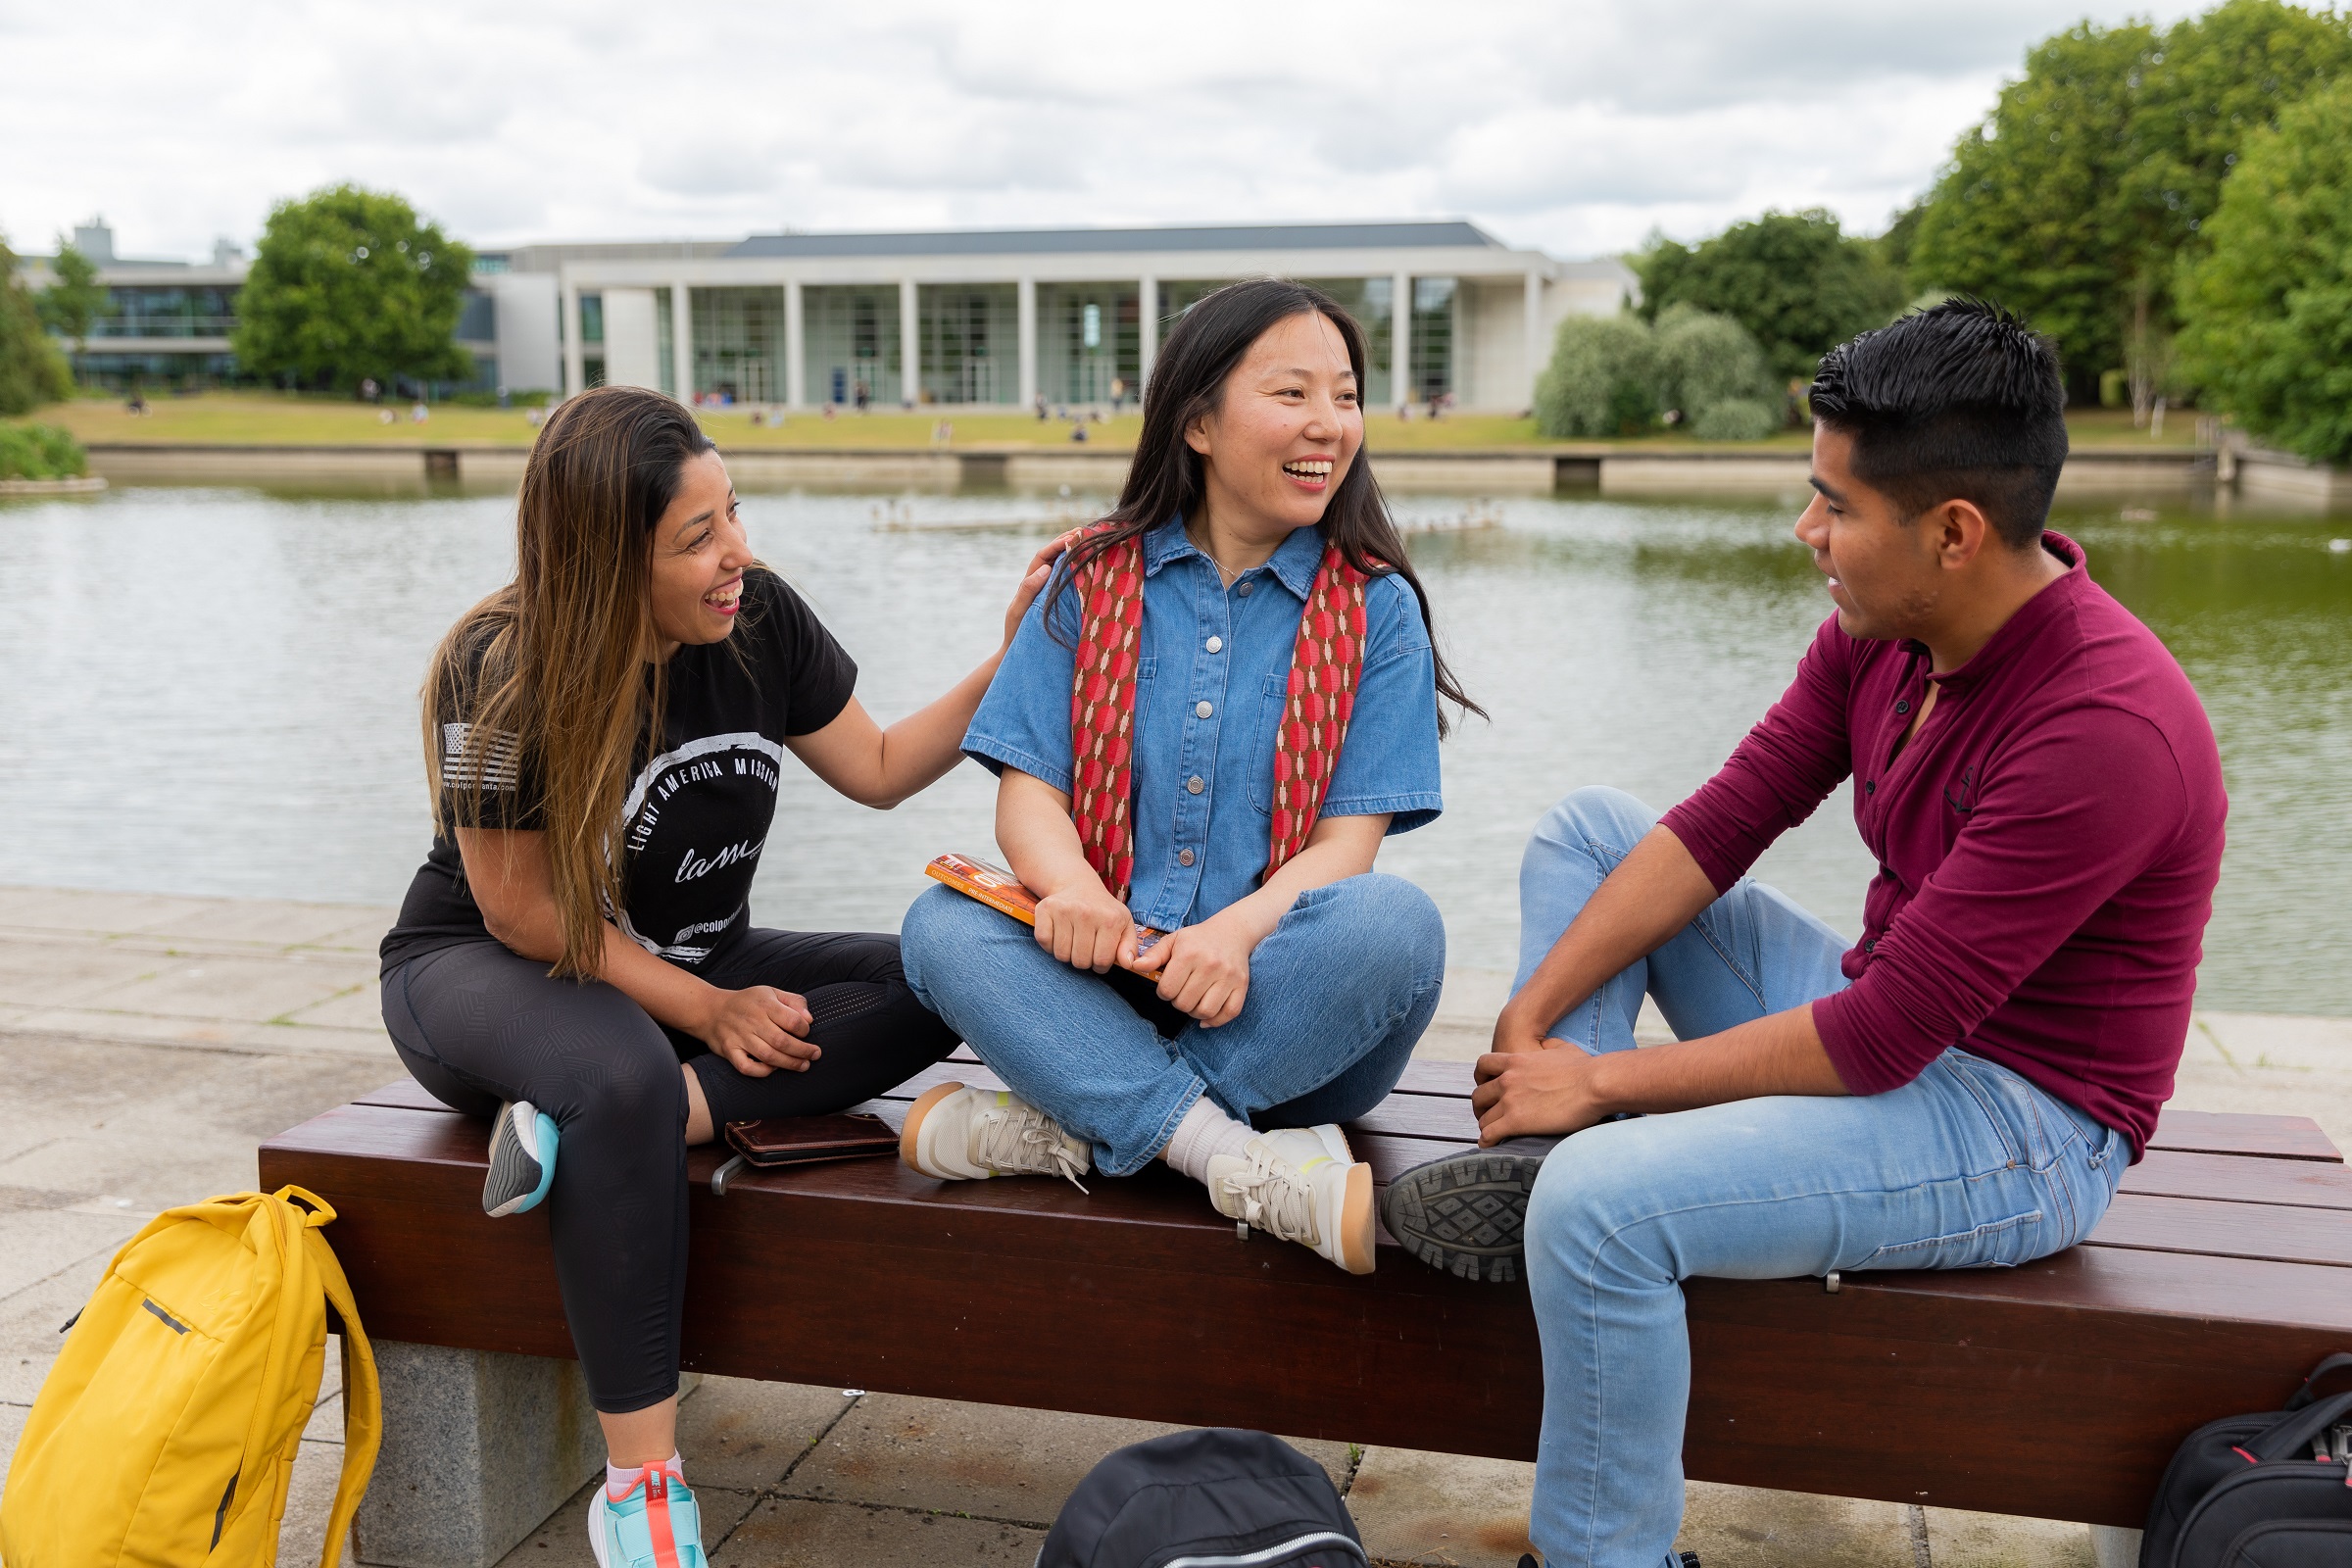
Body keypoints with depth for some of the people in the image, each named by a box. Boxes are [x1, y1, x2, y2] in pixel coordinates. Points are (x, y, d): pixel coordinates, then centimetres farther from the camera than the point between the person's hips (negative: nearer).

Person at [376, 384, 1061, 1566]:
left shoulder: (759, 619, -9)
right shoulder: (503, 671, -22)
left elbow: (878, 768, 3)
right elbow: (519, 908, -17)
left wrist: (1009, 663, -10)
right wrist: (707, 1012, -19)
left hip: (697, 965, 6)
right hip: (479, 970, -5)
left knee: (924, 987, -20)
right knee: (625, 1074, -41)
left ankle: (583, 1132, -30)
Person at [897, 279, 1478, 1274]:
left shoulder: (1375, 606, 3)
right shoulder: (1093, 579, 7)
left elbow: (1349, 839, -5)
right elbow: (1028, 789, 0)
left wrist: (1236, 932, -27)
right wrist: (1073, 891, -24)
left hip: (1283, 1018, -1)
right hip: (1107, 990, 1)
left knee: (1397, 924, -31)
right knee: (942, 927, -25)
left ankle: (1070, 1132, -25)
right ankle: (1253, 1167, -35)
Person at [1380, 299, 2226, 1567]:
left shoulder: (2106, 729, -28)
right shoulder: (1881, 633, -2)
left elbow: (1879, 1041, -27)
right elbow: (1723, 823, 0)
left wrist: (1605, 1079, -18)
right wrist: (1528, 1021, -9)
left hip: (2020, 1129, -9)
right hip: (1890, 1021, 9)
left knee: (1602, 1200, -31)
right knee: (1586, 823, 7)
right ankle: (1530, 1151, -10)